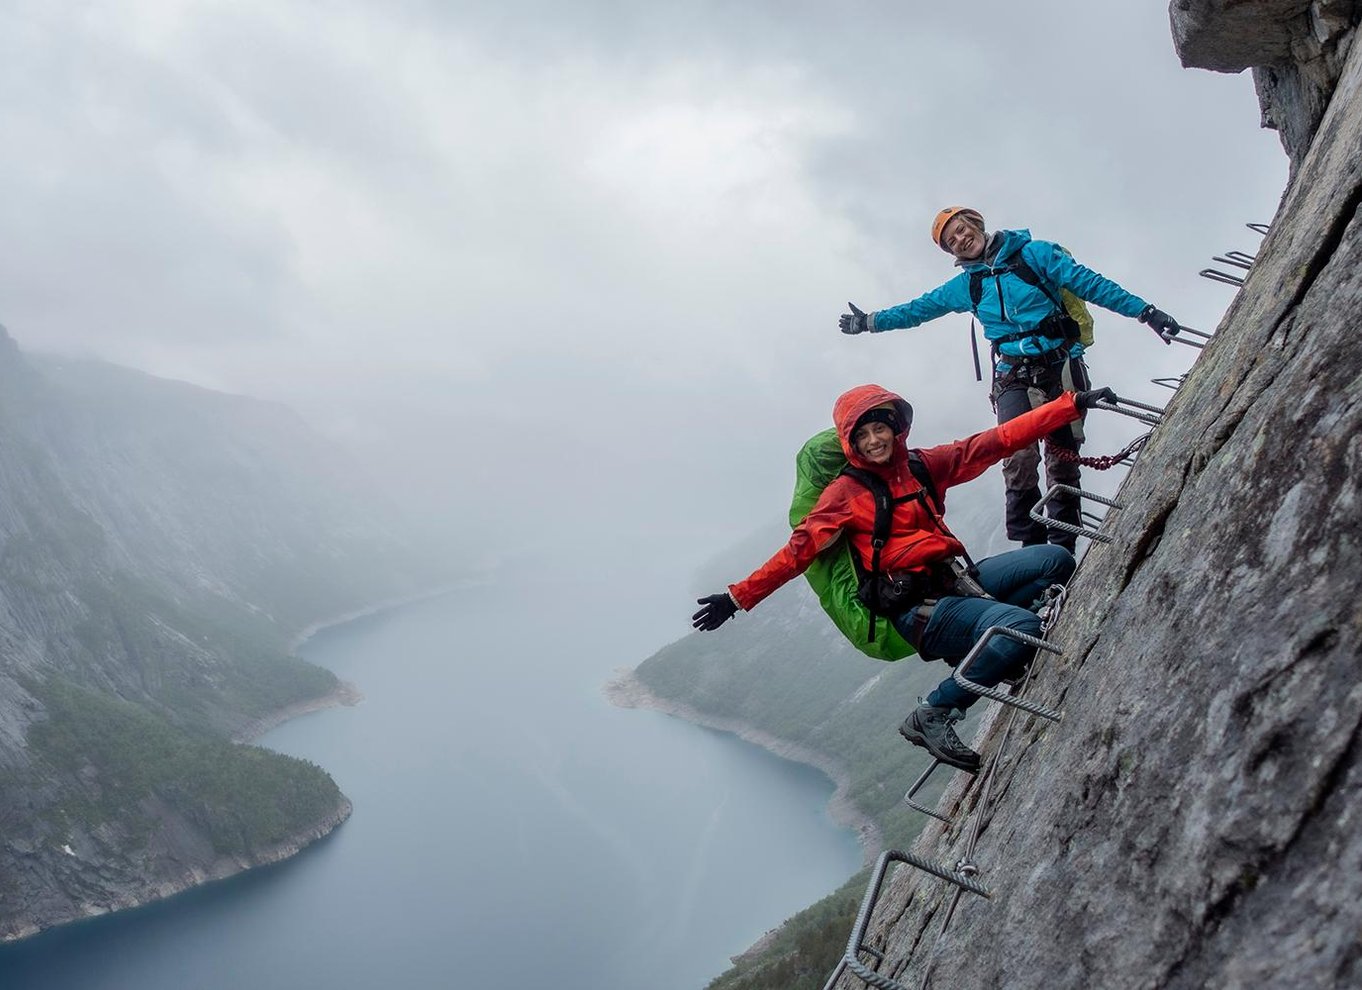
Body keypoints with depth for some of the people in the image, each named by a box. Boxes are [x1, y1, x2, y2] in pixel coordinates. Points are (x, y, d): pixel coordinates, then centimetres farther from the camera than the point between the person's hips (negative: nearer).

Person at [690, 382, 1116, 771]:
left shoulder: (922, 465, 11)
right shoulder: (845, 492, -2)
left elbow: (998, 441, 10)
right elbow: (799, 549, -6)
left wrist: (1073, 403, 7)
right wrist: (739, 596, -13)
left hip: (961, 579, 7)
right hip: (920, 609, -7)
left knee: (1055, 559, -3)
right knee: (1021, 627, -28)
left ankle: (1000, 651, 7)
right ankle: (932, 717, -15)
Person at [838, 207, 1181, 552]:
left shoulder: (1033, 253, 1)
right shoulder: (966, 286, 13)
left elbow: (1091, 284, -3)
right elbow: (919, 309, 26)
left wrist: (1145, 311, -9)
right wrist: (870, 322, 28)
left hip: (1060, 368, -2)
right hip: (1014, 377, 2)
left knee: (1063, 462, -2)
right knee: (1018, 458, -20)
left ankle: (1063, 551, 6)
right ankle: (1032, 546, -13)